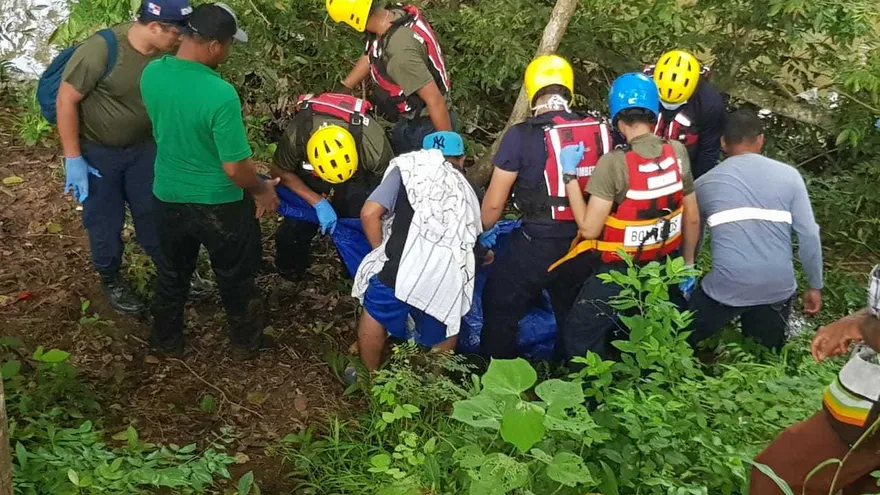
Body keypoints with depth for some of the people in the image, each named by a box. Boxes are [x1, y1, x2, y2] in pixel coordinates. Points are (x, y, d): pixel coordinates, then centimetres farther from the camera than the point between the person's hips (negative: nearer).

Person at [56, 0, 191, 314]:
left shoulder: (164, 52, -13)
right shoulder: (101, 50, -29)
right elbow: (66, 100, -20)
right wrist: (73, 159, -18)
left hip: (142, 147, 4)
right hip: (97, 152, -4)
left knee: (154, 214, 15)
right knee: (106, 222, 10)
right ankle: (111, 281, 33)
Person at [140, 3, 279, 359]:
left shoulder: (150, 74, -11)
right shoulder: (220, 94, -31)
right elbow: (236, 168, -26)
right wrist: (262, 190, -6)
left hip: (168, 196, 5)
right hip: (219, 204, -5)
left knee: (172, 273, 26)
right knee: (235, 277, 20)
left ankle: (168, 341, 45)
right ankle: (245, 342, 40)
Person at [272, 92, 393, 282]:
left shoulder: (374, 143, -41)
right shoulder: (295, 136, -40)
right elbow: (280, 171, -21)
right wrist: (318, 202, -31)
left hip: (360, 175, 0)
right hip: (309, 172, 0)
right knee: (295, 226, -10)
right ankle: (292, 266, 21)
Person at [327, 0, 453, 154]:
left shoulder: (399, 52, -38)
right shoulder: (396, 15, -9)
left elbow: (435, 100, -33)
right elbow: (370, 57, 8)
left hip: (418, 127, -8)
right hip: (415, 116, 9)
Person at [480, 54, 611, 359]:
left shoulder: (522, 136, -16)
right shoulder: (601, 132, -4)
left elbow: (494, 202, -9)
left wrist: (486, 231, 11)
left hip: (537, 245, -5)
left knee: (500, 311, 16)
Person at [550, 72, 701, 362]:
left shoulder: (614, 164, -25)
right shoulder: (678, 153, -7)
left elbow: (589, 228, -22)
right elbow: (692, 219, 3)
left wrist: (569, 174, -17)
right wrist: (687, 265, 18)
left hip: (620, 273, -6)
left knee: (579, 337, 12)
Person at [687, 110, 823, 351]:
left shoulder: (705, 182, 5)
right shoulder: (788, 175, 3)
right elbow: (809, 235, 0)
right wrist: (815, 286, 10)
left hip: (726, 287, -1)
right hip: (778, 287, 2)